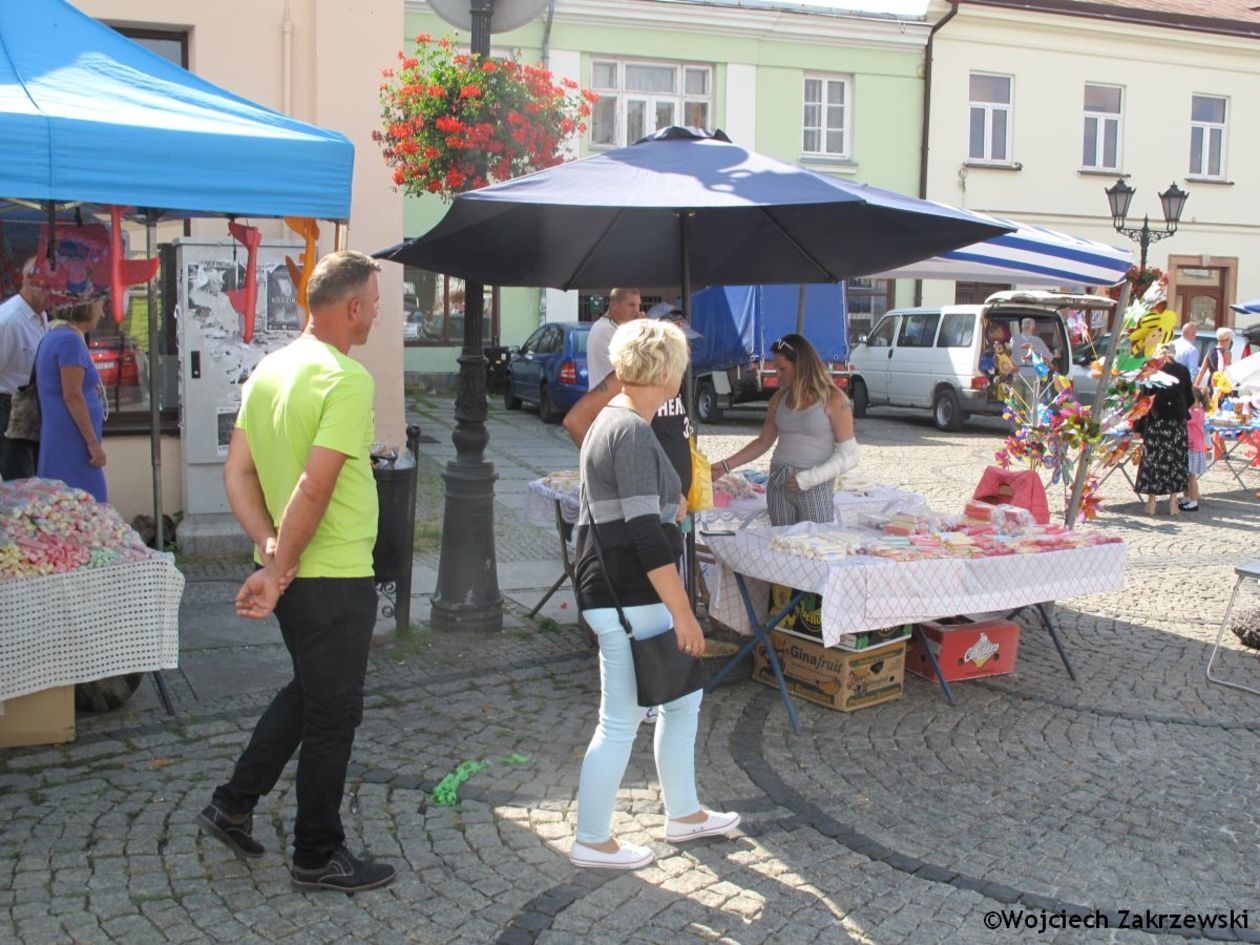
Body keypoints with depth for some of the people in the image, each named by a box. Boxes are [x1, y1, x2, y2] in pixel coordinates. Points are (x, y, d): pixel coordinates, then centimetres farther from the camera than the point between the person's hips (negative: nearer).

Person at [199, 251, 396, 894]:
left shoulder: (271, 368, 7)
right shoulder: (348, 378, -20)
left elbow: (237, 472, 5)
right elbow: (314, 488, -26)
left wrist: (271, 552, -4)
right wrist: (280, 570, -17)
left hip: (292, 572, 9)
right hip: (335, 576, -9)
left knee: (308, 692, 26)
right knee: (333, 716, 6)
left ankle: (233, 805, 32)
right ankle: (317, 858, 21)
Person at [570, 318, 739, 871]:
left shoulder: (611, 422, 12)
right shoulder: (632, 434, -20)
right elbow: (645, 534, -24)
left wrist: (671, 503, 44)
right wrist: (682, 612, -20)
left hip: (619, 593, 10)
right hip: (628, 602, -10)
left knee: (683, 697, 20)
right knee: (621, 722, 2)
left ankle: (683, 814, 34)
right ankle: (591, 842, 18)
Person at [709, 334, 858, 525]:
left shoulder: (833, 399, -5)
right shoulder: (779, 399, 10)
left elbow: (849, 456, -7)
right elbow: (763, 442, 17)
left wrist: (810, 478, -15)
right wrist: (726, 466, 8)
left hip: (816, 488, -4)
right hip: (779, 486, 5)